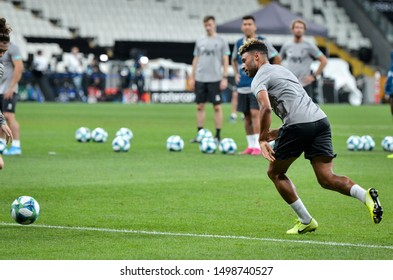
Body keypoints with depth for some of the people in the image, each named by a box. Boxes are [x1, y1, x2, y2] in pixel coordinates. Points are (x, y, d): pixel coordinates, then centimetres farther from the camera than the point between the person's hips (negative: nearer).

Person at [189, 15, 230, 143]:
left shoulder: (221, 41, 2)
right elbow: (196, 60, 16)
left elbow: (225, 61, 0)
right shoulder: (200, 41, 12)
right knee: (200, 106, 4)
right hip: (200, 79, 4)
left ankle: (218, 135, 2)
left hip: (215, 79, -4)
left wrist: (225, 78, -7)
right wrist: (192, 77, 10)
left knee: (217, 107, -2)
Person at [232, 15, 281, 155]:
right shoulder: (239, 43, 9)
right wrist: (236, 74, 12)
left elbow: (277, 58, 1)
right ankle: (250, 145, 14)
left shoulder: (262, 42, -5)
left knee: (255, 114, -15)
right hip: (243, 86, 5)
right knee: (247, 116, 7)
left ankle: (257, 146, -14)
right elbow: (234, 60, 26)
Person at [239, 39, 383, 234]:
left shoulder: (259, 78, 6)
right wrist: (277, 133, 29)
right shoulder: (281, 70, 33)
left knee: (275, 173, 14)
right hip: (320, 119, 7)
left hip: (298, 125, -7)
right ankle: (365, 195, -27)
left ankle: (306, 221, 11)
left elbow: (266, 108, -15)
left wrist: (262, 139, -7)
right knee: (326, 178, 0)